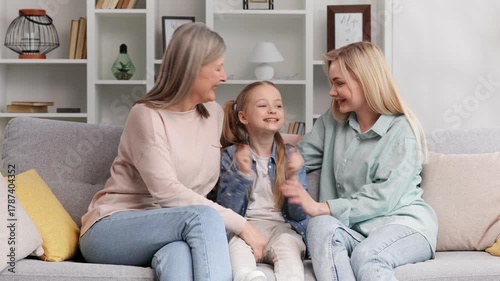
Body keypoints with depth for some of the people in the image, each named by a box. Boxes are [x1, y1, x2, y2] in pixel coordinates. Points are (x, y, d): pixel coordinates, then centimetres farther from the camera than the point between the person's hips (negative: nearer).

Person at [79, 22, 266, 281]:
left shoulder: (214, 114, 9)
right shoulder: (146, 115, -13)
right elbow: (166, 192, -23)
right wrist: (240, 225, -24)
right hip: (110, 230, -4)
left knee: (180, 257, -37)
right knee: (203, 216, -35)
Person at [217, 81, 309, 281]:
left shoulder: (290, 156, 8)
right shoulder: (231, 156, 6)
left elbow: (299, 215, 3)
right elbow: (226, 211, -2)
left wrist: (293, 178, -14)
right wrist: (242, 174, -15)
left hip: (282, 227, 1)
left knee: (287, 244, -33)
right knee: (237, 245, -34)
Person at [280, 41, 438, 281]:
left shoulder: (403, 130, -6)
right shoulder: (332, 122, 14)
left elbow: (383, 197, -16)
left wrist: (322, 207, -23)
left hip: (405, 222, -4)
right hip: (354, 225, 4)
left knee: (366, 256, -37)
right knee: (321, 226, -31)